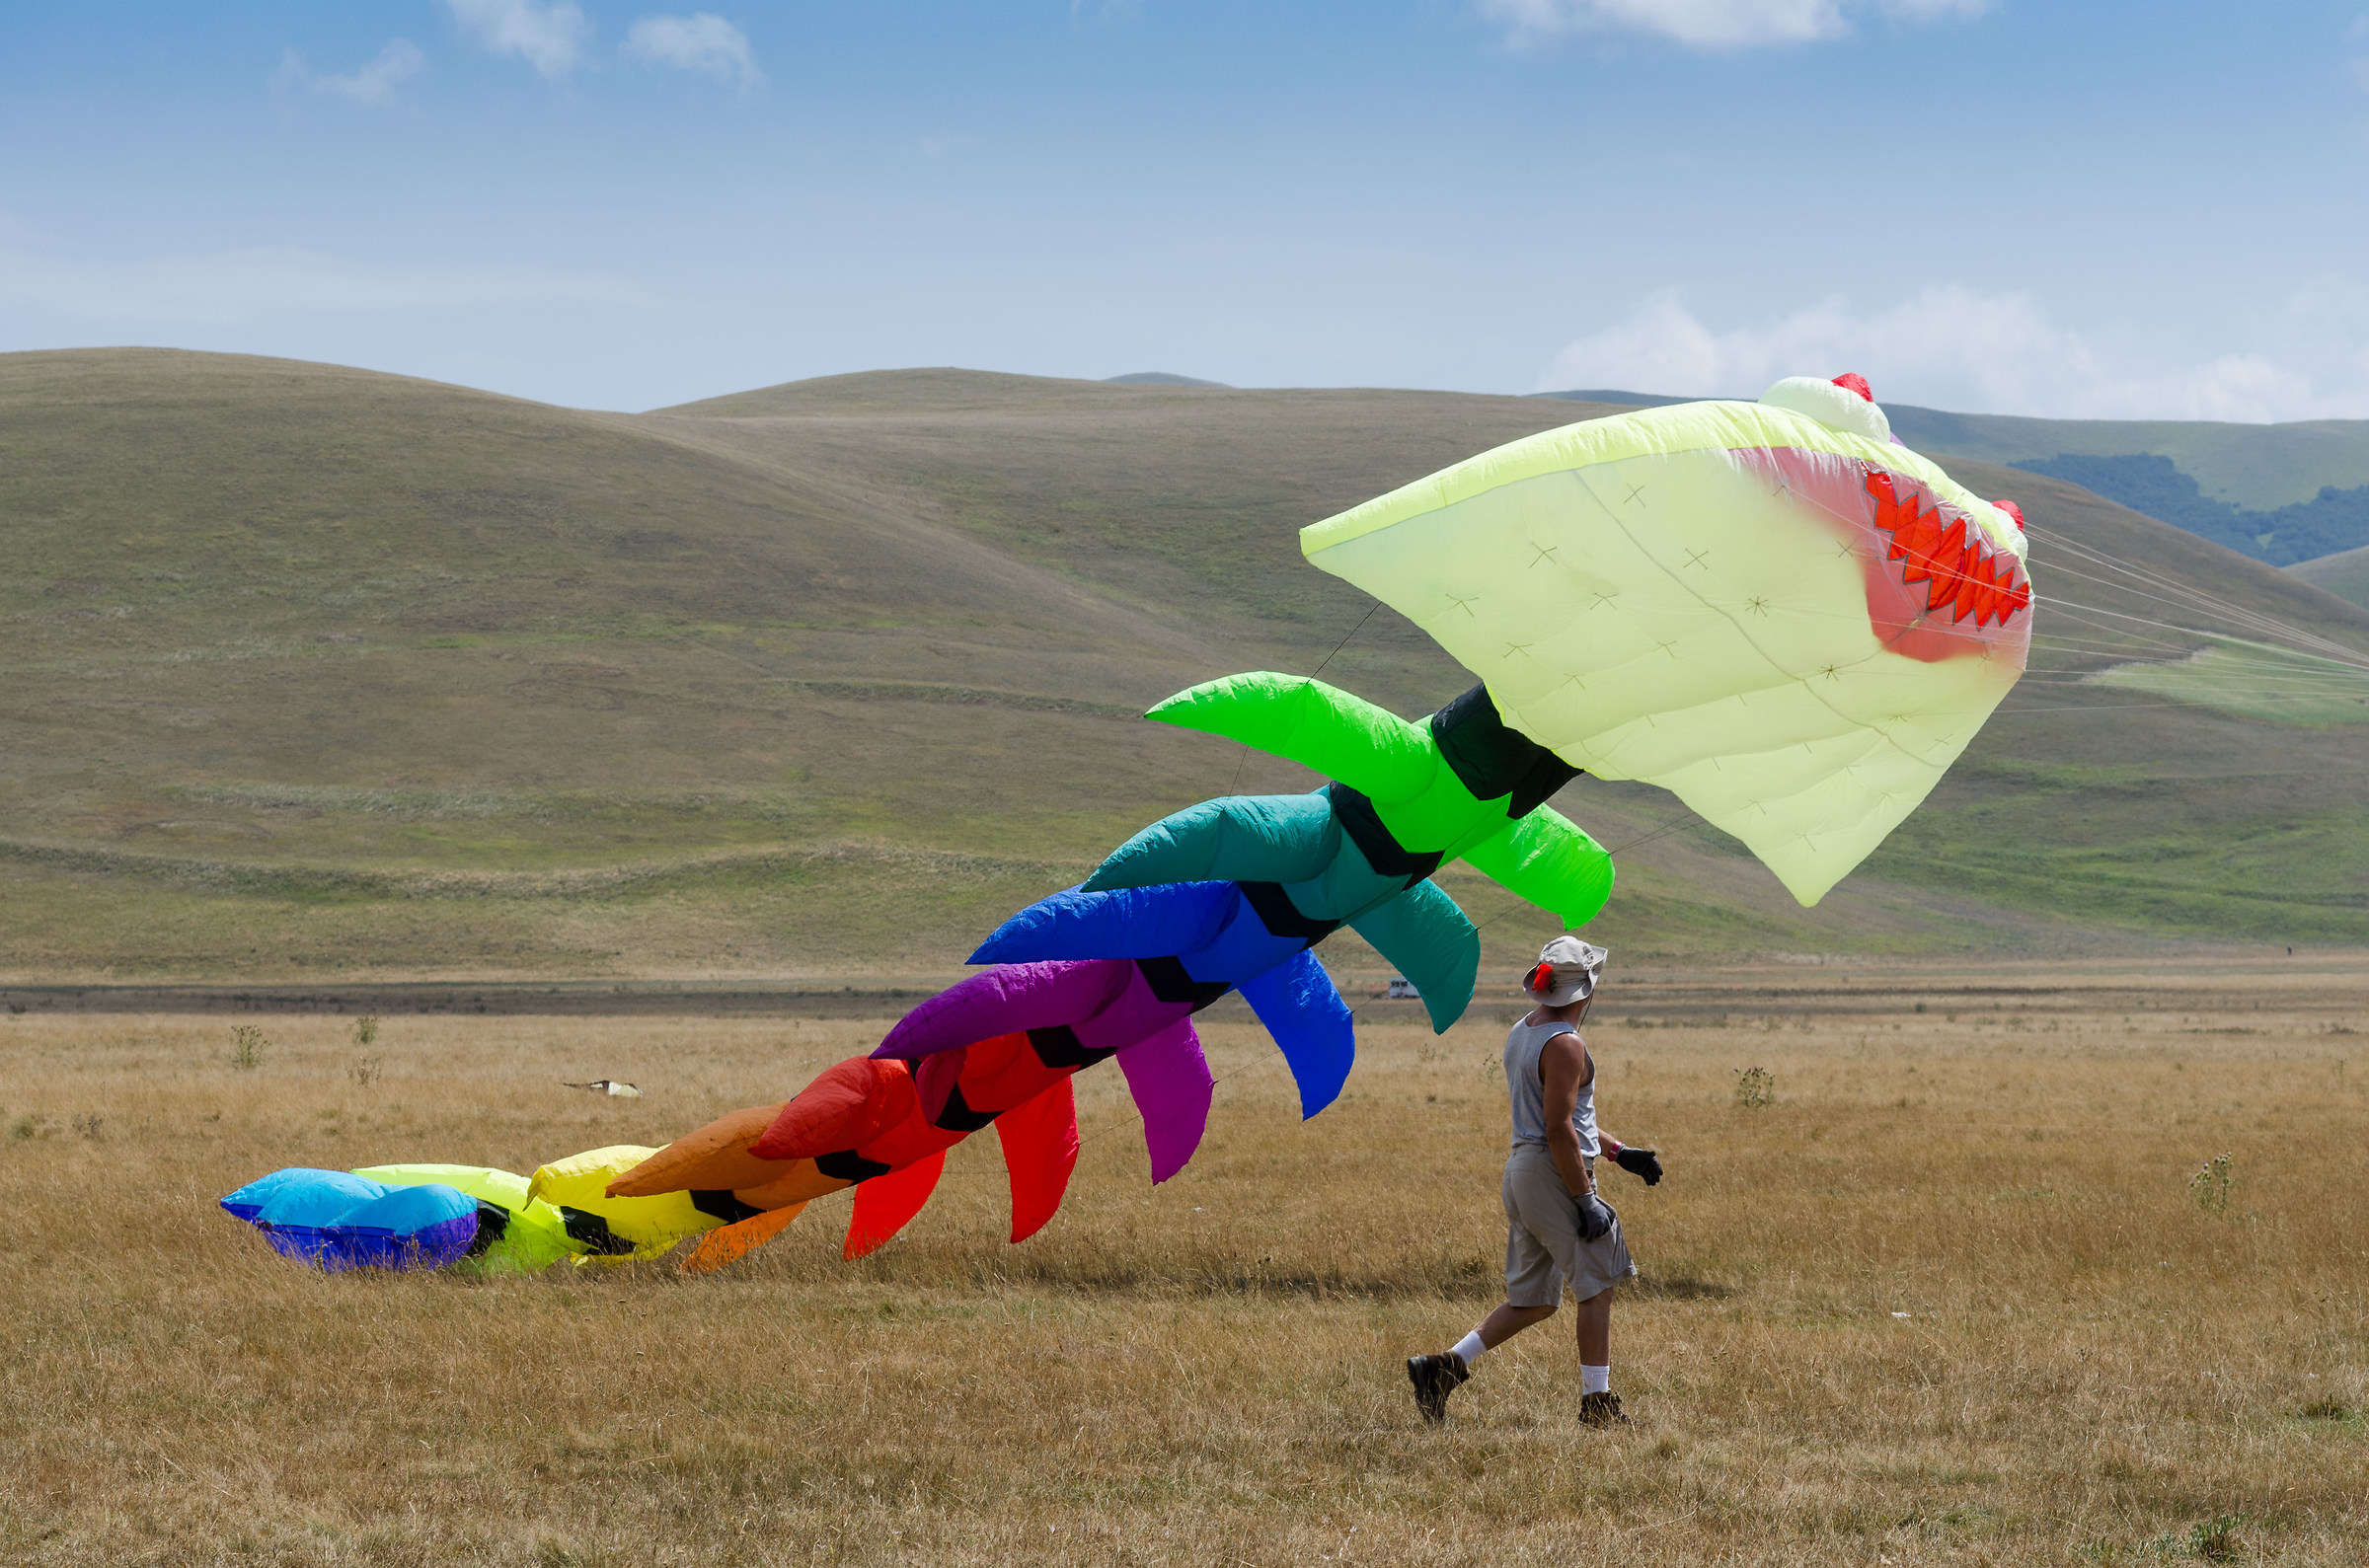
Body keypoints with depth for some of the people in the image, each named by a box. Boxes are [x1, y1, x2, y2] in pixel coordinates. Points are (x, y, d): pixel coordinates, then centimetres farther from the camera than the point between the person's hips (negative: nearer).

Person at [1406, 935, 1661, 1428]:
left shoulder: (1521, 1034, 14)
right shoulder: (1564, 1046, -16)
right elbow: (1559, 1129, -21)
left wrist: (1618, 1151, 23)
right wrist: (1586, 1199, -17)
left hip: (1522, 1169, 9)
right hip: (1555, 1174, -9)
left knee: (1532, 1301, 13)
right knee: (1597, 1287, 2)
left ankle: (1444, 1367, 6)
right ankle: (1597, 1404, 6)